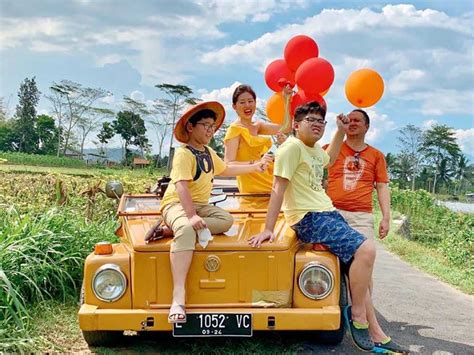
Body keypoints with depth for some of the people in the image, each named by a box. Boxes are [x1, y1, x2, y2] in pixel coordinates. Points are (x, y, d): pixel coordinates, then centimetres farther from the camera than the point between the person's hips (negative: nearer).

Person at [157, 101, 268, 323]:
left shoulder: (208, 153, 16)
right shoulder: (184, 154, -13)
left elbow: (225, 170, 34)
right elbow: (181, 187, -25)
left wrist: (254, 167, 31)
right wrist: (191, 216, -37)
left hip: (200, 205, 8)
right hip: (177, 204, -8)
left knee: (227, 220, -19)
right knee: (186, 230, -40)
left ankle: (171, 229, -22)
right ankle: (178, 297, -48)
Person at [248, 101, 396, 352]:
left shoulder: (314, 148, 16)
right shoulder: (292, 147, -11)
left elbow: (328, 159, 41)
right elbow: (278, 188, -18)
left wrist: (340, 132, 31)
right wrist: (268, 229, -22)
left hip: (328, 213, 10)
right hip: (309, 219, -10)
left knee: (361, 258, 7)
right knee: (365, 250, -23)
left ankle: (372, 327, 14)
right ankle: (357, 316, -7)